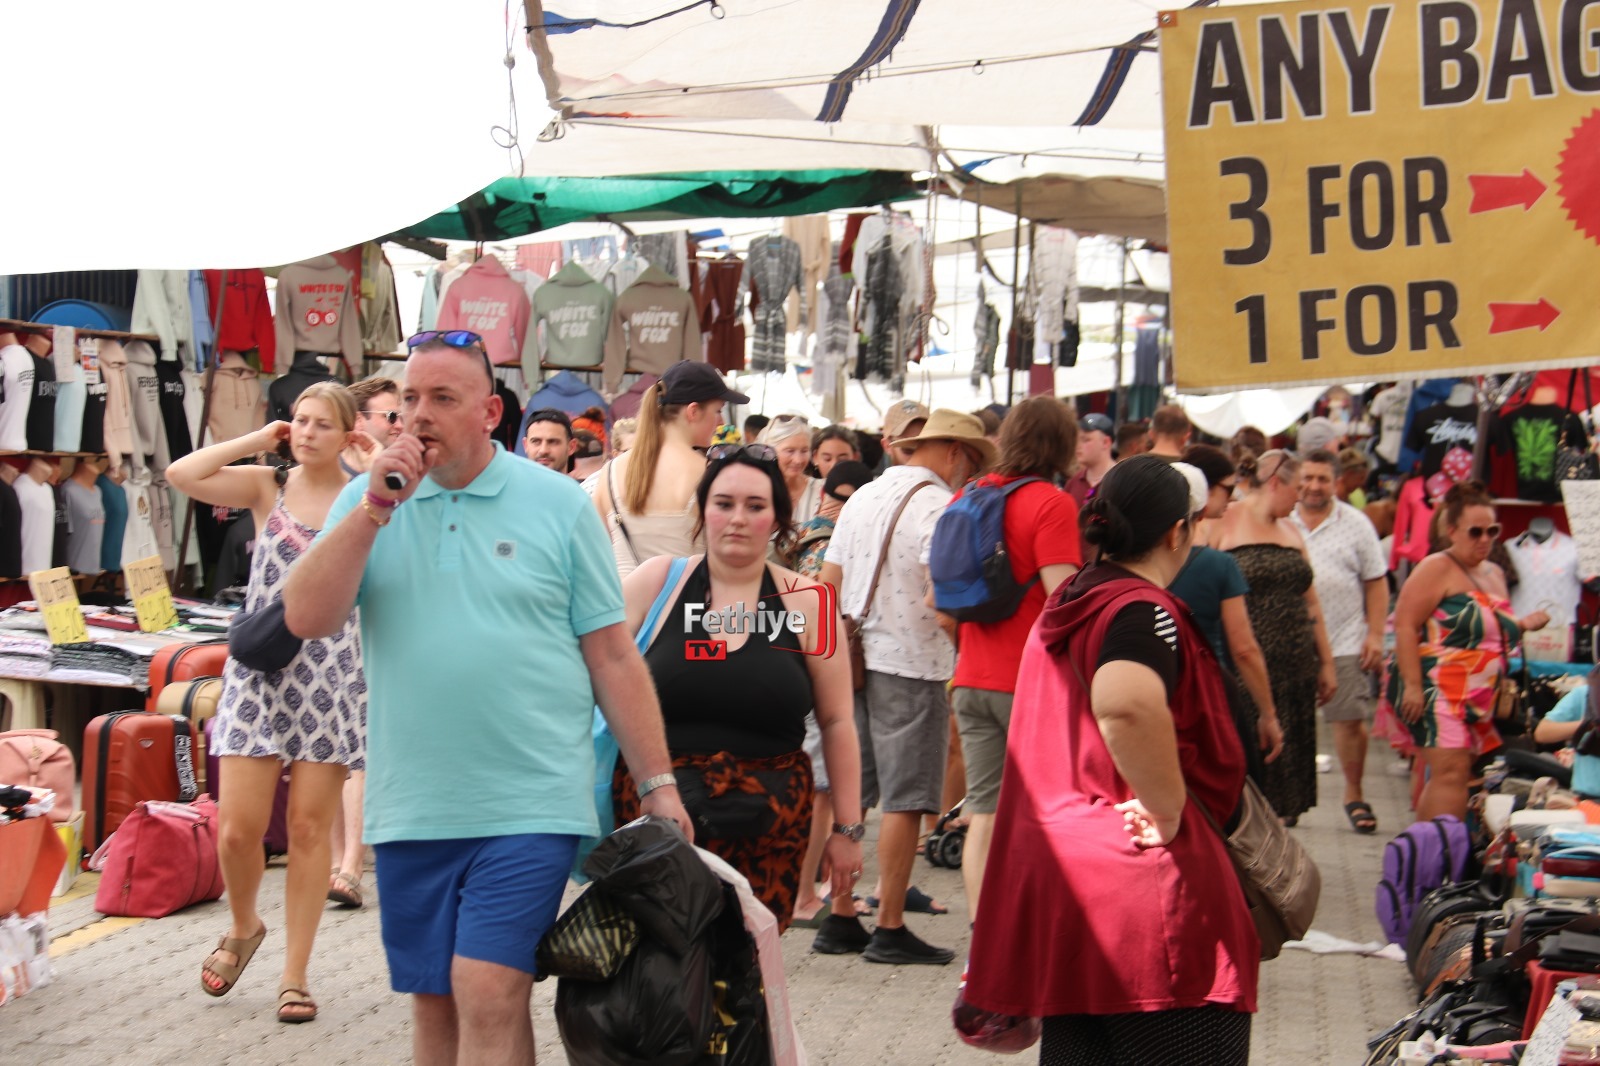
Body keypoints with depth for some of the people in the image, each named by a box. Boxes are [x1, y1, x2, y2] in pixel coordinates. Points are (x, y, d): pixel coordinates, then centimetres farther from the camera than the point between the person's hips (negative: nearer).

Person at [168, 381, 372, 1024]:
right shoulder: (266, 488, 3)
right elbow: (181, 474, -11)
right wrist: (256, 441, -4)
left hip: (331, 676, 0)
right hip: (260, 670, 1)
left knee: (310, 827, 4)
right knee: (238, 828, -4)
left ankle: (295, 975, 15)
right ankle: (243, 928, 27)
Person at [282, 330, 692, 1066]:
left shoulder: (558, 504, 0)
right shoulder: (367, 502, 7)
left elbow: (613, 656, 1)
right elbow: (306, 619, -6)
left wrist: (658, 785, 0)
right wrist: (374, 508, -13)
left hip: (529, 805, -3)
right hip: (411, 810, 4)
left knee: (490, 998, -11)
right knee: (432, 1001, 12)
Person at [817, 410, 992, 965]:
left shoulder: (862, 497, 14)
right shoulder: (939, 504, -10)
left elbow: (828, 583, 15)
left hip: (853, 660, 7)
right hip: (910, 665, -7)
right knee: (904, 800, -2)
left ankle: (839, 919, 15)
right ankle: (890, 929, 1)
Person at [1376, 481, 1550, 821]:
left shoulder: (1495, 575, 18)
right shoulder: (1437, 569, -7)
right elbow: (1405, 626, -15)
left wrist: (1524, 625, 12)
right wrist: (1412, 685, -22)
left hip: (1478, 700, 8)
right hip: (1434, 689, -8)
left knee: (1449, 778, 9)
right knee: (1452, 771, -19)